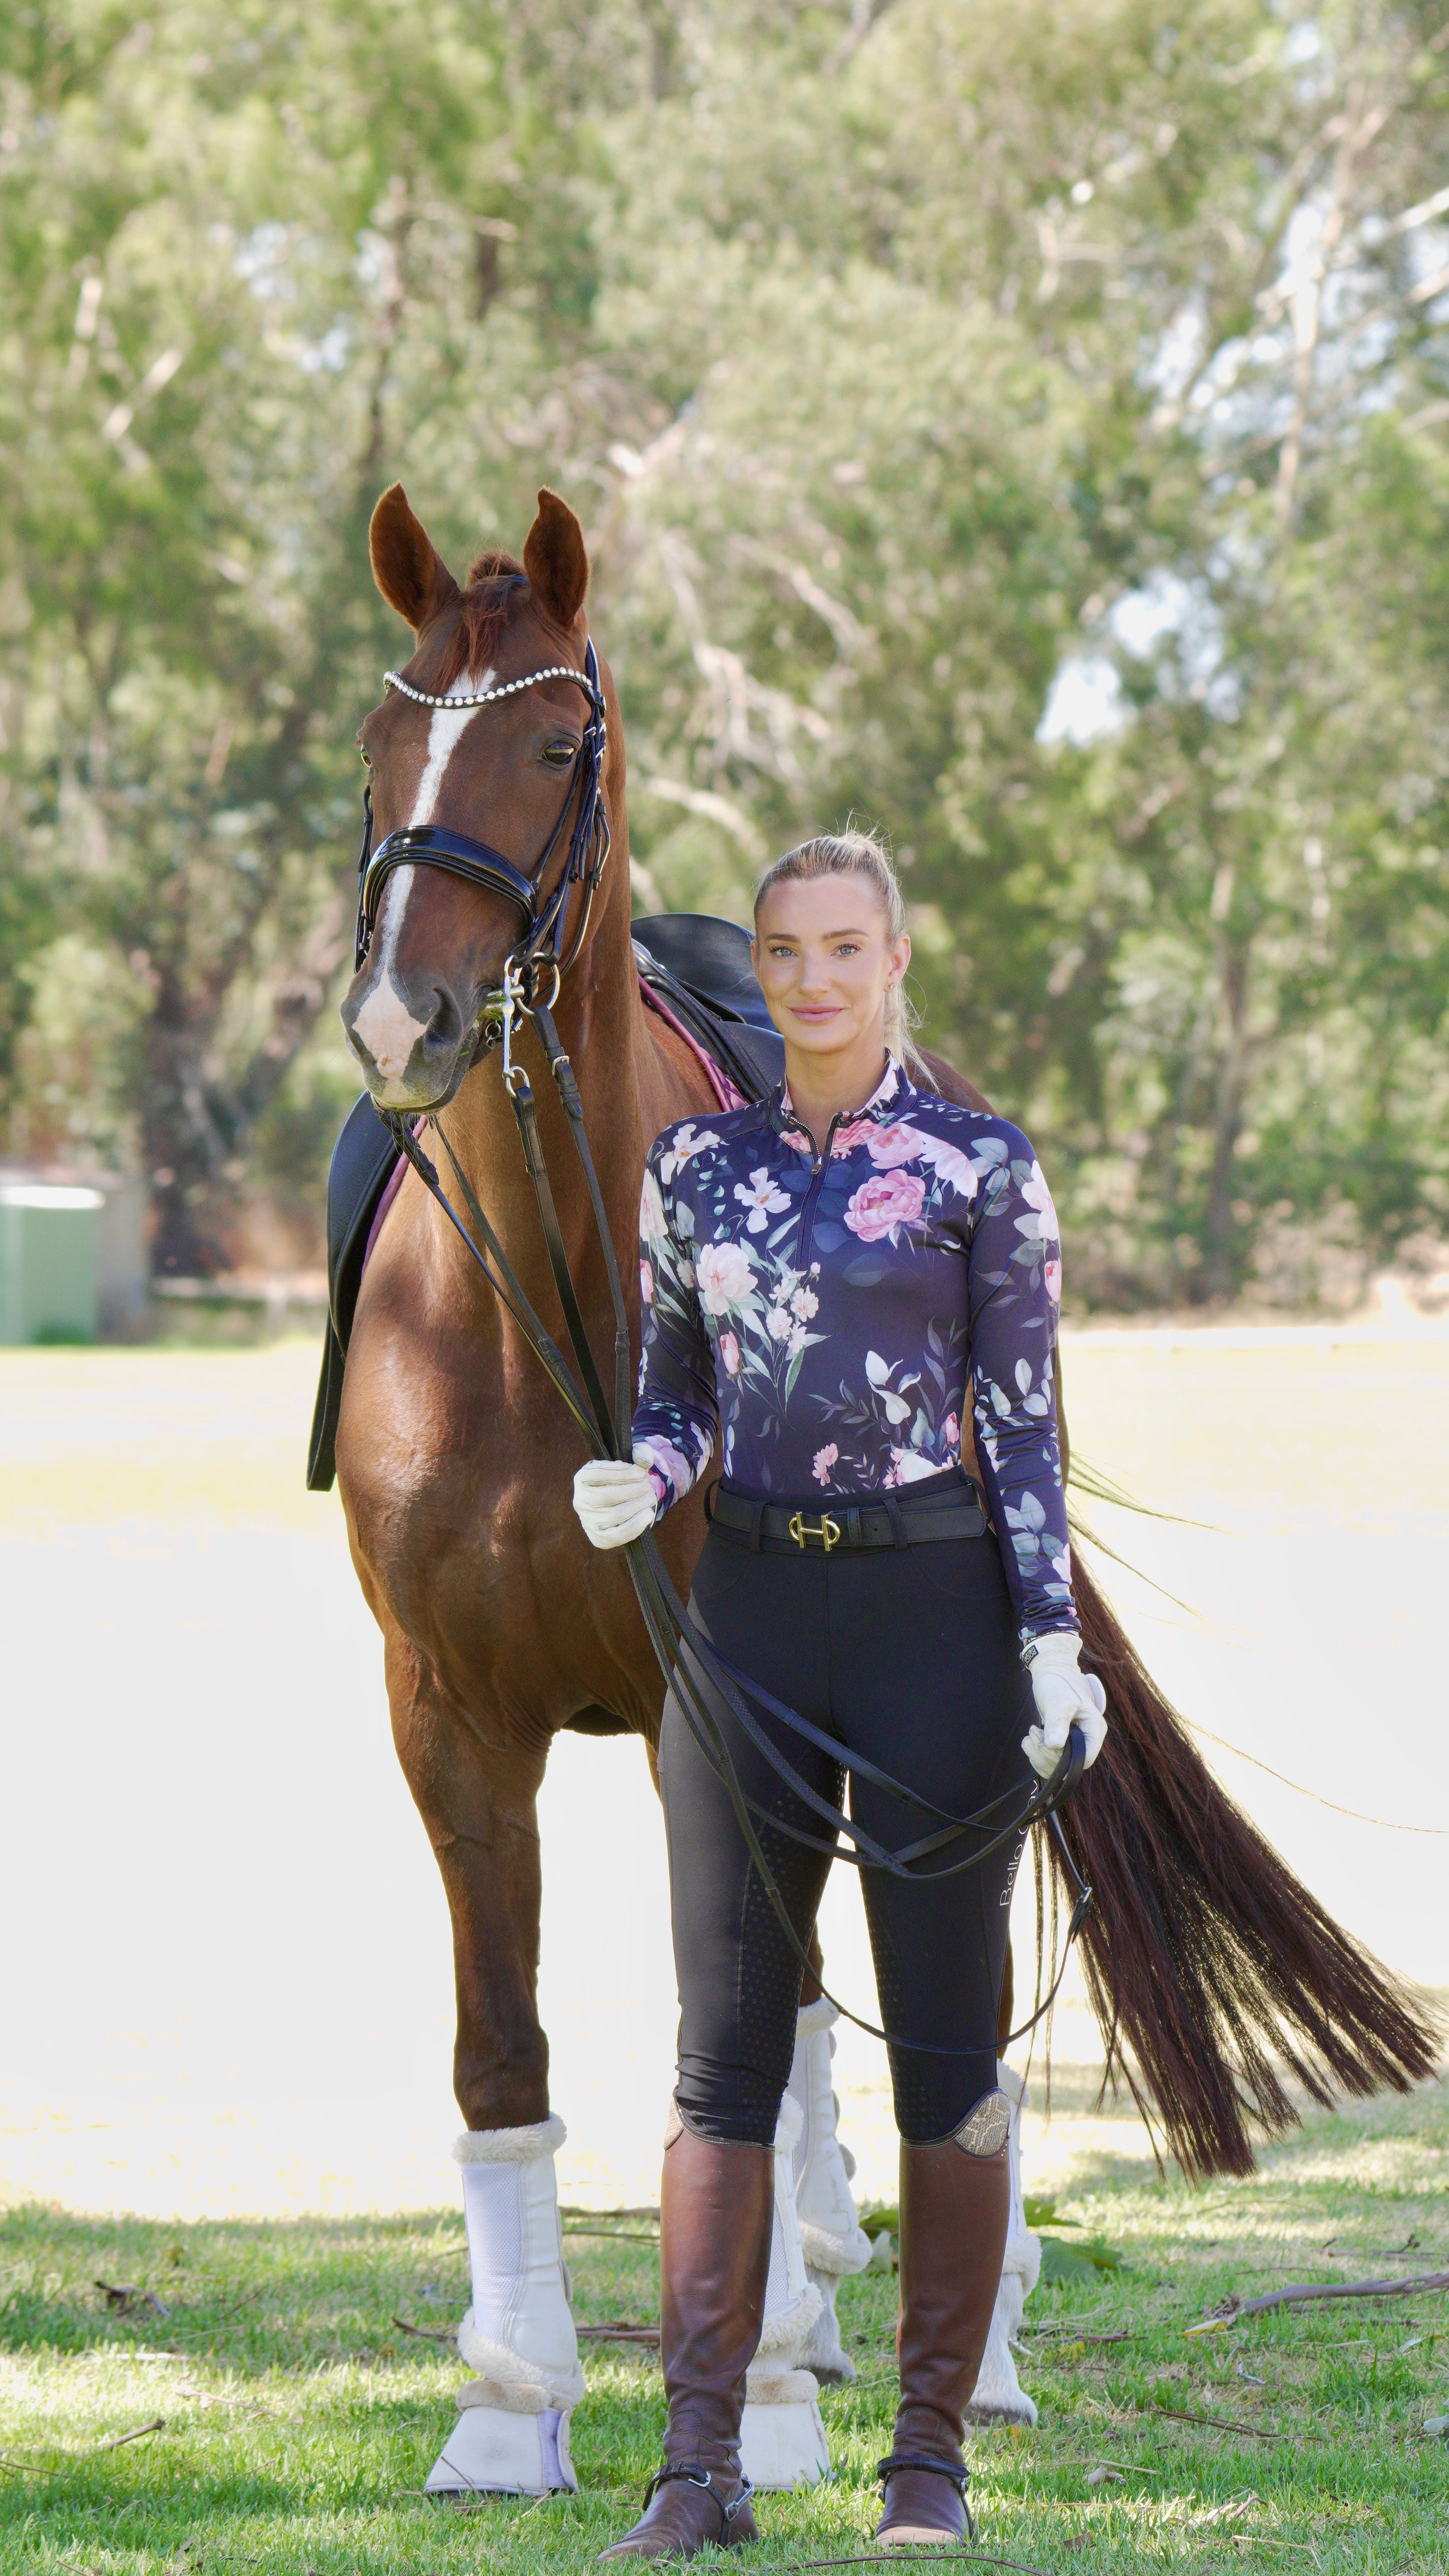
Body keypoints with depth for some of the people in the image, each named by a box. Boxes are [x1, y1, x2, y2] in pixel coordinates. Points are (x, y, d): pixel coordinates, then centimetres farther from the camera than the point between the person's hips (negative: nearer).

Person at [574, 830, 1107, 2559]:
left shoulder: (980, 1169, -2)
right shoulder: (696, 1168, 8)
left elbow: (1022, 1424, -3)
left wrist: (1052, 1643, -10)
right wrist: (639, 1481, -7)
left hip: (938, 1607, -3)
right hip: (751, 1605, 3)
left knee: (945, 2042, 2)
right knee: (725, 2051, 0)